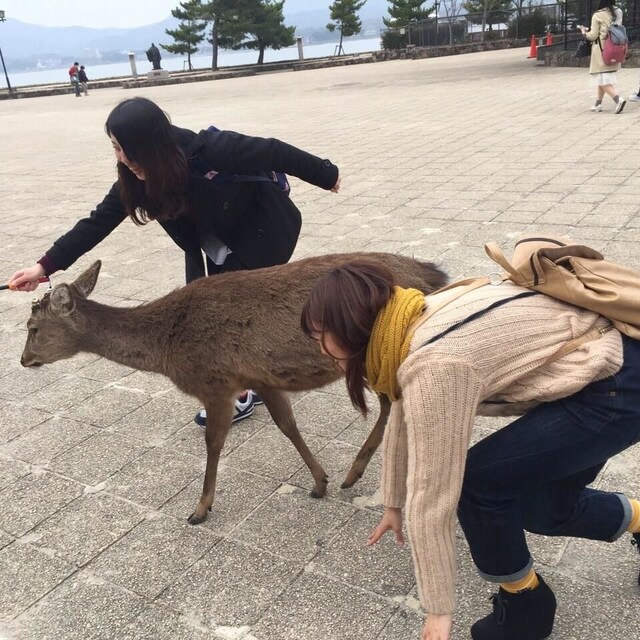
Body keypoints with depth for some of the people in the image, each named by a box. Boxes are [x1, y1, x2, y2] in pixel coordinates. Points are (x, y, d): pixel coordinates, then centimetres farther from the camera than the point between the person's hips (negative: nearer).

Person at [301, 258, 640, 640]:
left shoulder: (434, 367, -27)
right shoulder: (414, 326, 2)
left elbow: (432, 497, -21)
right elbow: (404, 421, 16)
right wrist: (393, 504, 29)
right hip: (604, 366, 9)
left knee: (477, 482, -8)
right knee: (543, 508, 16)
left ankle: (525, 608, 14)